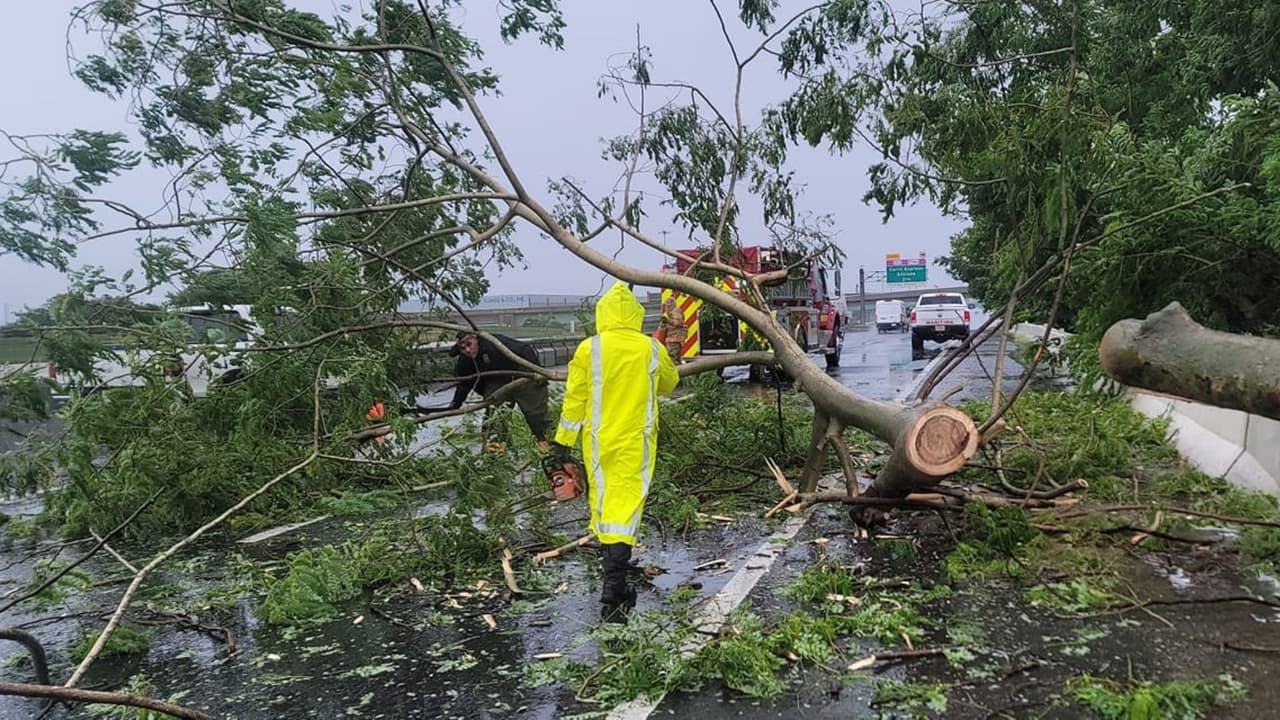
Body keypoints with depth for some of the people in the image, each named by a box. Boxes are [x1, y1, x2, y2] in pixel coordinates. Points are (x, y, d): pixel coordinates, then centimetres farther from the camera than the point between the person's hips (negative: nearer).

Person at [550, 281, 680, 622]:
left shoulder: (588, 349, -7)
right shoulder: (652, 349, -3)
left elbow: (574, 397, -3)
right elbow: (669, 383, 15)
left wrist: (563, 439, 5)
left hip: (598, 441, 1)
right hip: (636, 440, -1)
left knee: (601, 498, 18)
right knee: (626, 503, -4)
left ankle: (611, 560, 37)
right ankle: (613, 590, -12)